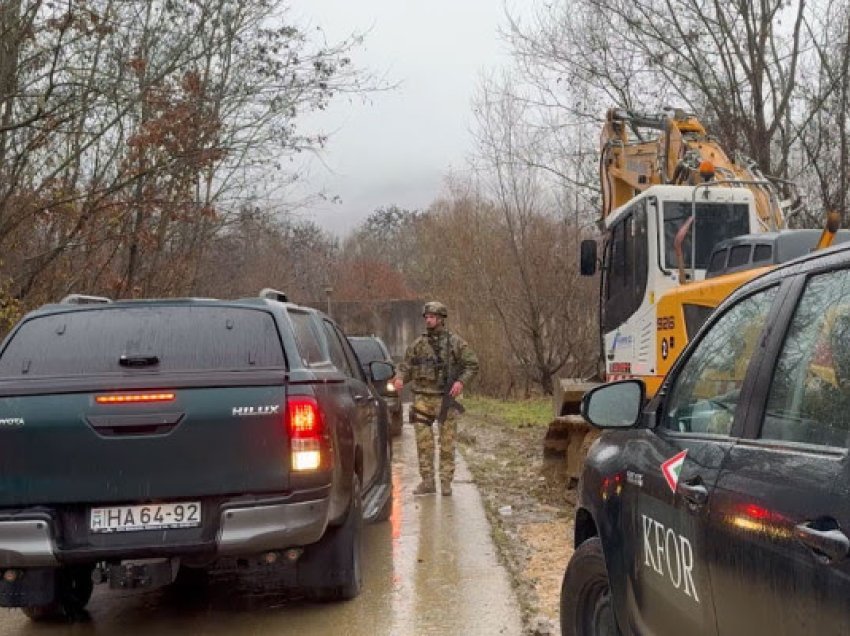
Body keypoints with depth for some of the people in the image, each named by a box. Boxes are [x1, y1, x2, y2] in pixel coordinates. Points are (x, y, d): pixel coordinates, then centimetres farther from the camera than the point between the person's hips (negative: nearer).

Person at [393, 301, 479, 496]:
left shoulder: (455, 342, 2)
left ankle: (446, 482, 8)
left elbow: (472, 364, 2)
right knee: (423, 442, -2)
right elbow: (406, 365, 15)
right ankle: (427, 482, 6)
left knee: (447, 443, 0)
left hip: (446, 398, -2)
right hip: (422, 398, 2)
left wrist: (461, 381, -13)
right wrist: (400, 378, -6)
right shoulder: (418, 344, 11)